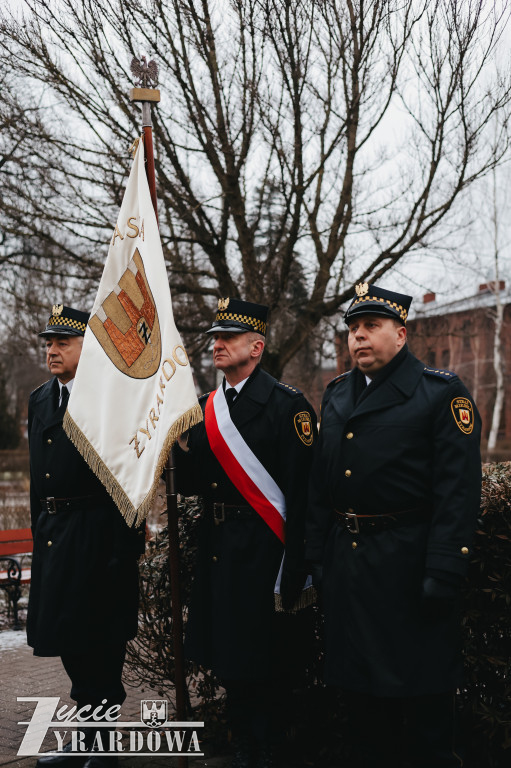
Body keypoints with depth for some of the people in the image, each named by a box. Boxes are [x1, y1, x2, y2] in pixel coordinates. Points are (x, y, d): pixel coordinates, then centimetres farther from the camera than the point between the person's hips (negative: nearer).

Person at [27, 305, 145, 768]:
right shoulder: (40, 400, 14)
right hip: (53, 536, 8)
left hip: (97, 536, -8)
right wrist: (40, 534, 17)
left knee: (100, 646, 1)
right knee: (69, 643, 15)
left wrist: (125, 548, -17)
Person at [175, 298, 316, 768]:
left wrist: (295, 568, -18)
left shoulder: (287, 405, -9)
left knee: (253, 662, -1)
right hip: (217, 548, 7)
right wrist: (185, 446, -9)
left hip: (261, 550, -7)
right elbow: (191, 484, 11)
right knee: (227, 661, 14)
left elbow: (301, 489, -14)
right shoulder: (205, 408, 12)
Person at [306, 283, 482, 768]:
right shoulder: (336, 394, 13)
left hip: (408, 565, -6)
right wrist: (316, 554, 10)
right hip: (344, 561, 6)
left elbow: (458, 491, -12)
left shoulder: (442, 394, -7)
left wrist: (443, 573, -17)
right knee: (359, 690, 14)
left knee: (422, 691, 5)